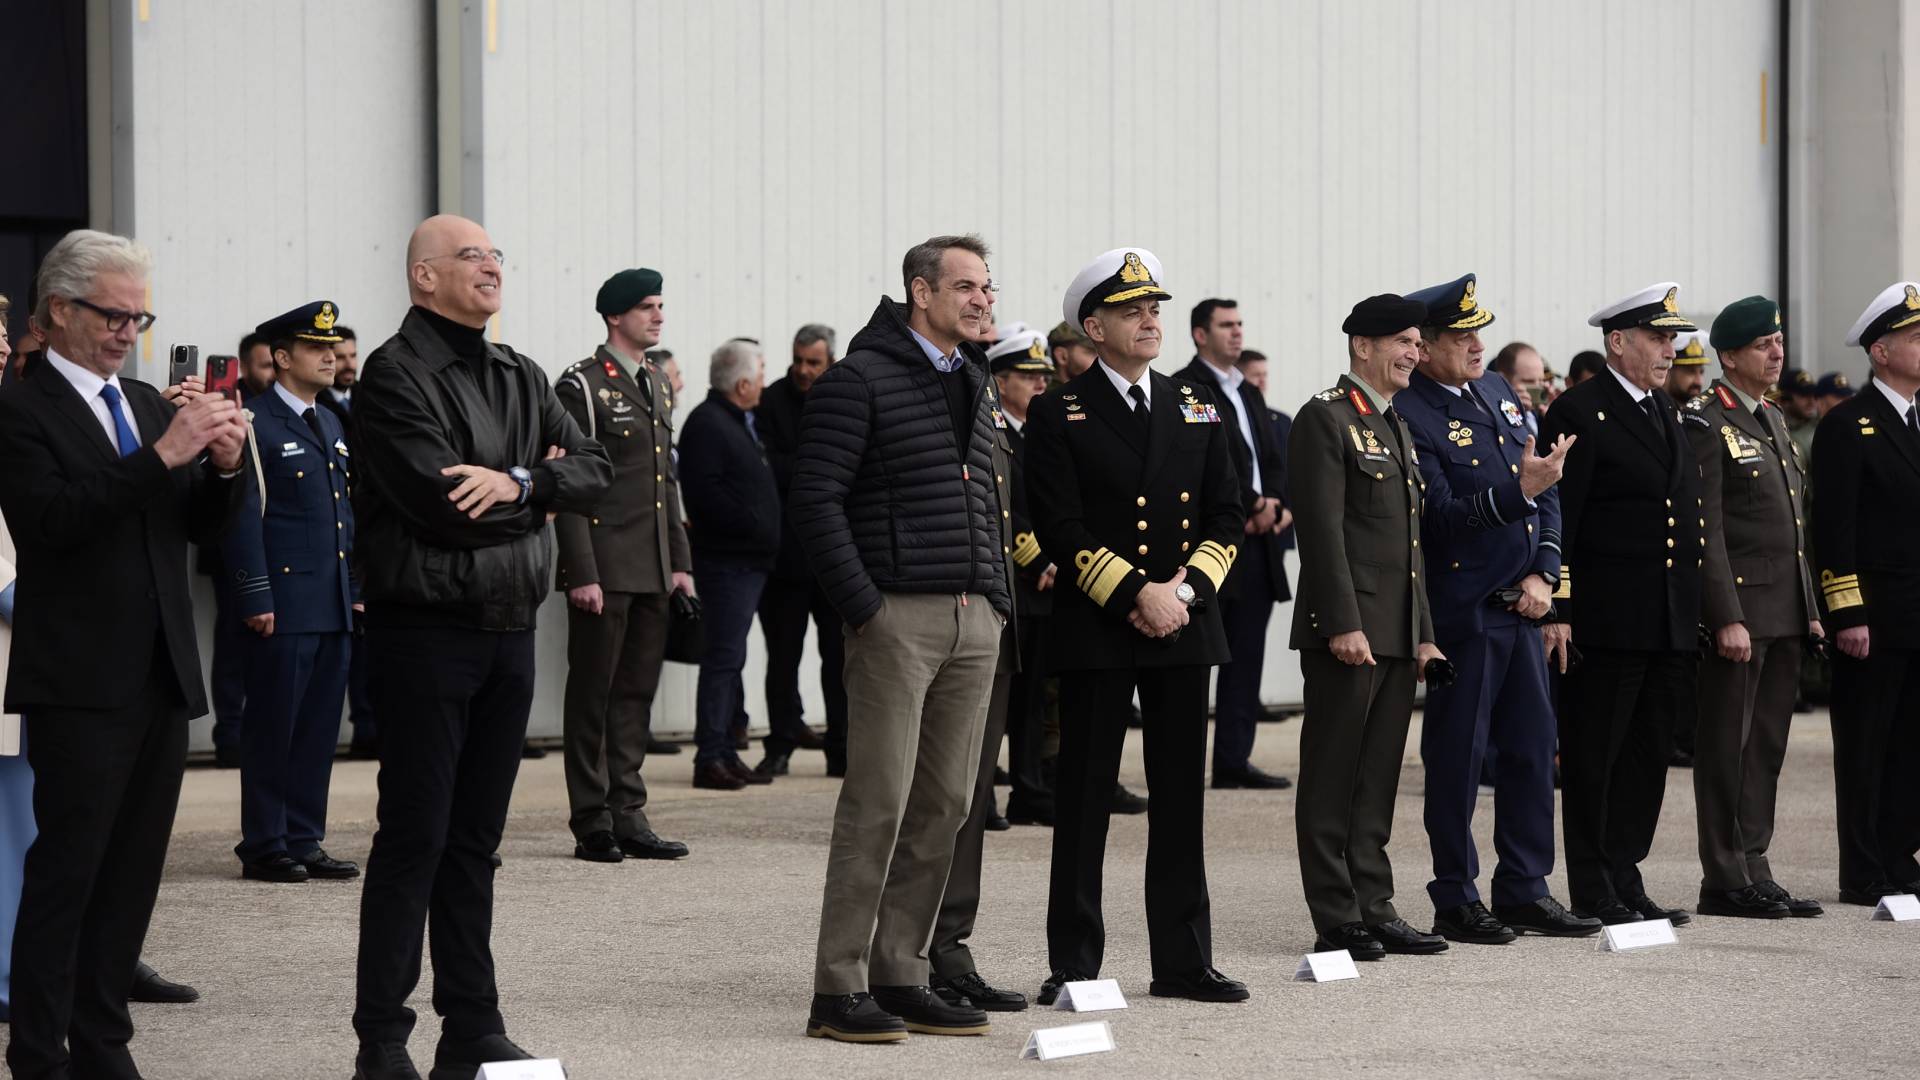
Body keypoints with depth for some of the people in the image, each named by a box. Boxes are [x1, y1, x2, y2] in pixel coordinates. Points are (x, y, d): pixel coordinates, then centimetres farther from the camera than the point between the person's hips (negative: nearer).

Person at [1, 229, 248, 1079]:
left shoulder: (146, 403, 16)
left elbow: (201, 526, 17)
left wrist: (222, 466, -4)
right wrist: (162, 455, -24)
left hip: (161, 678, 7)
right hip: (80, 683, -7)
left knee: (133, 871, 9)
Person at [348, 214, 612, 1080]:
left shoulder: (519, 379, 14)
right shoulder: (395, 376, -9)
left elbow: (596, 474, 5)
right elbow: (441, 503, -20)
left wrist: (517, 481, -14)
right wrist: (540, 493, -4)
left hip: (509, 630, 7)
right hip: (426, 628, -7)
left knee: (476, 838, 12)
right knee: (414, 836, -5)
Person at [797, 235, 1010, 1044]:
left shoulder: (973, 381, 18)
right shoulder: (861, 379, -6)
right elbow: (817, 498, -12)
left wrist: (998, 595, 14)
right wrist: (861, 607, -16)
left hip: (974, 620, 7)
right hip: (898, 617, -7)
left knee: (944, 806, 7)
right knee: (878, 803, -8)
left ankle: (900, 976, 14)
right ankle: (838, 991, -3)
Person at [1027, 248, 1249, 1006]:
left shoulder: (1199, 409, 12)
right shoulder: (1057, 416, -1)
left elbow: (1228, 515, 9)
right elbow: (1060, 528, -9)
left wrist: (1187, 589, -6)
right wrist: (1136, 595, -15)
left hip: (1184, 628, 4)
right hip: (1094, 631, -4)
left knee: (1182, 795, 7)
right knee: (1084, 797, 1)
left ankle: (1183, 962, 13)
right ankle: (1074, 963, 7)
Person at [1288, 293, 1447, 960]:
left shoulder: (1396, 428, 20)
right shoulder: (1326, 420, -8)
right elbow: (1322, 530, -16)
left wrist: (1423, 630, 17)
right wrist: (1343, 624, -21)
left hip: (1397, 633, 9)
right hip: (1349, 631, -9)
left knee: (1378, 781, 11)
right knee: (1333, 782, -2)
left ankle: (1375, 911, 16)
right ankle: (1337, 921, 1)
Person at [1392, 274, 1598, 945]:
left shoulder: (1498, 393, 12)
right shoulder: (1409, 417, -12)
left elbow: (1547, 493, 14)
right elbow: (1443, 517, -19)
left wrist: (1543, 573, 2)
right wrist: (1518, 491, -28)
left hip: (1521, 608, 7)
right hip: (1462, 612, -7)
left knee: (1533, 747, 10)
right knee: (1459, 756, 0)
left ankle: (1524, 889, 19)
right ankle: (1455, 902, 9)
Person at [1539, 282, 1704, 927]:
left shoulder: (1667, 412, 17)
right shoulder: (1578, 414, -8)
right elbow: (1557, 522, -13)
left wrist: (1697, 610, 17)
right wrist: (1555, 613, -18)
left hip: (1671, 625, 8)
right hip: (1606, 621, -8)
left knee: (1649, 753, 10)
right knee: (1593, 755, 0)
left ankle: (1625, 879, 18)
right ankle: (1593, 892, 6)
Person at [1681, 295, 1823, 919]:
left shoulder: (1773, 420, 18)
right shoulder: (1707, 424, -9)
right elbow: (1707, 531, -15)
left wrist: (1809, 608, 17)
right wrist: (1727, 618, -20)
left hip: (1785, 615, 8)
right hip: (1739, 612, -8)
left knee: (1766, 749, 11)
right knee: (1727, 749, -2)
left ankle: (1754, 872, 16)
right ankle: (1725, 882, 2)